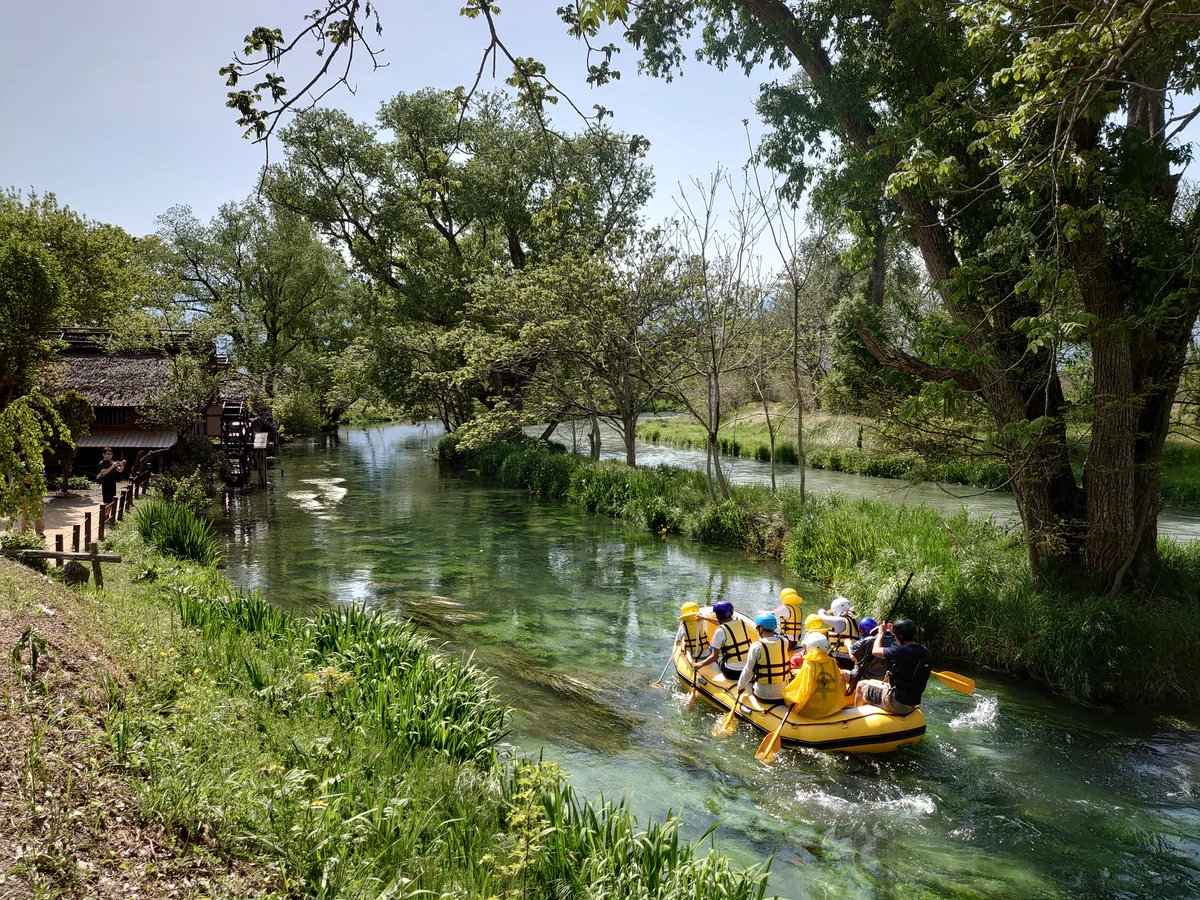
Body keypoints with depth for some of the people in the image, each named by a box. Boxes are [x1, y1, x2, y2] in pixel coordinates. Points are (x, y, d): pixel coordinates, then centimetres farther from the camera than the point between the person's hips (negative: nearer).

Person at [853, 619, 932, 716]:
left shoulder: (901, 651, -25)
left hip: (897, 703, -8)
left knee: (861, 686, 11)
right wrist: (895, 632, 20)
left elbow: (875, 651, -14)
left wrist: (881, 633, 1)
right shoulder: (924, 652, -2)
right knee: (871, 682, 28)